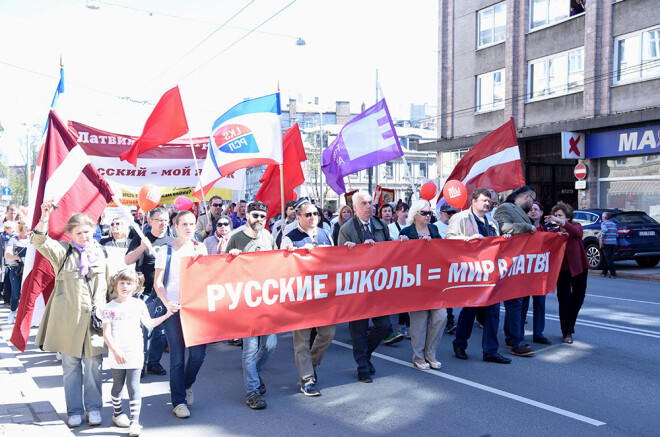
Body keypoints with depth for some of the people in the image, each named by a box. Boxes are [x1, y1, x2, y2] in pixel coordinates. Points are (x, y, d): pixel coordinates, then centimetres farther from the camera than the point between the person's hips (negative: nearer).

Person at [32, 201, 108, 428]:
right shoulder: (63, 251, 2)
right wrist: (44, 219, -34)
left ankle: (94, 407, 19)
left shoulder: (101, 253, 8)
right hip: (69, 318, -1)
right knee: (71, 366, 7)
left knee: (94, 365, 5)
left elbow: (109, 285, 15)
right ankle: (75, 410, 19)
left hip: (95, 318, 1)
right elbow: (40, 242, -17)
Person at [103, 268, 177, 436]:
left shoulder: (139, 304, 9)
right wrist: (115, 351, -16)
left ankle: (135, 421, -2)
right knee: (118, 386, 14)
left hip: (135, 354, 1)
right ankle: (117, 413, 35)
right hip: (117, 355, -1)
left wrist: (166, 315, 13)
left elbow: (149, 323, 20)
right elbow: (106, 333, -6)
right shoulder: (110, 308, -1)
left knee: (134, 387, -3)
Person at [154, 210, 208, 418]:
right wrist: (166, 302, -16)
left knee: (198, 352, -1)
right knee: (177, 356, 2)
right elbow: (158, 282, -1)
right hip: (173, 308, -2)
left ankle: (187, 385, 29)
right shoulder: (166, 251, 3)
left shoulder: (201, 248, 11)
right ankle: (179, 401, 14)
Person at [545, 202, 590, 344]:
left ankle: (569, 326, 30)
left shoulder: (576, 226, -2)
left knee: (578, 299, 7)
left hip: (578, 268, -1)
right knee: (564, 300, -4)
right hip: (562, 269, 1)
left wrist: (561, 222, -41)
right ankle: (567, 332, 3)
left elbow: (577, 232, -29)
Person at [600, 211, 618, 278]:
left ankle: (613, 274, -9)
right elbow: (617, 234, 12)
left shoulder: (603, 223, -3)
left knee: (609, 259, -5)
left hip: (606, 243, -6)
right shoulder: (614, 224, 16)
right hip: (614, 243, 6)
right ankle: (604, 272, 19)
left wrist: (601, 238, -15)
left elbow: (605, 230, -24)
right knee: (606, 258, 15)